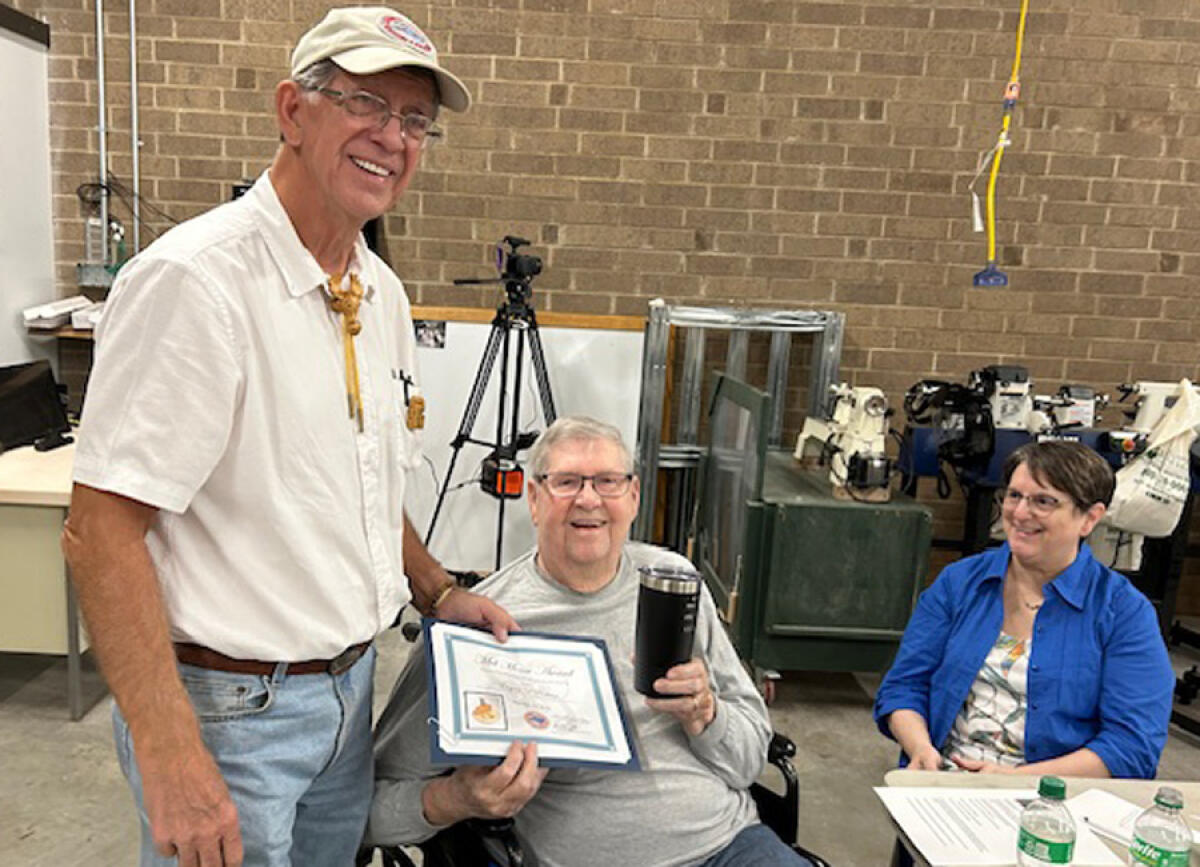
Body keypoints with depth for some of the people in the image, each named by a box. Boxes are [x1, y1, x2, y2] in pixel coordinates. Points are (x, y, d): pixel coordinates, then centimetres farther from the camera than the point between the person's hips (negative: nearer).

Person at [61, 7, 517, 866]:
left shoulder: (382, 292, 5)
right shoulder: (193, 280, -20)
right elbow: (101, 530, -22)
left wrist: (438, 592, 7)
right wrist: (171, 758, -25)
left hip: (350, 688, 8)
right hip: (227, 704, -7)